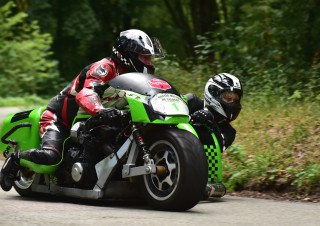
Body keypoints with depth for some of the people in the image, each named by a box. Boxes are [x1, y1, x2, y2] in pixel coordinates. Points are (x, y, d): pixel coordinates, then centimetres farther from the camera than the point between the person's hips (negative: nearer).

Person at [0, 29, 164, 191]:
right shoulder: (105, 67, -21)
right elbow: (85, 94, -38)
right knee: (51, 156, -30)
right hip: (60, 118, -9)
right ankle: (16, 159, -4)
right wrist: (100, 111, -58)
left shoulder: (129, 74, 7)